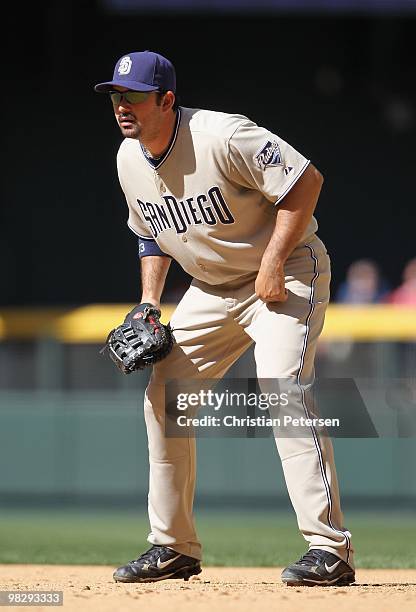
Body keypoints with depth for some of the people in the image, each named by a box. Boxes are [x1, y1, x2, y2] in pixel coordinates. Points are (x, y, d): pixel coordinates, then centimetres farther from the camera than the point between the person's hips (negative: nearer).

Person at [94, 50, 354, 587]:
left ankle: (330, 548, -27)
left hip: (286, 271, -8)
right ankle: (174, 548, 15)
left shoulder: (222, 136, -25)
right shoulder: (129, 160, -1)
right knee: (161, 397, 3)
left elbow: (305, 180, -23)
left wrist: (272, 263, -27)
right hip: (212, 288, 8)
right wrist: (148, 303, 3)